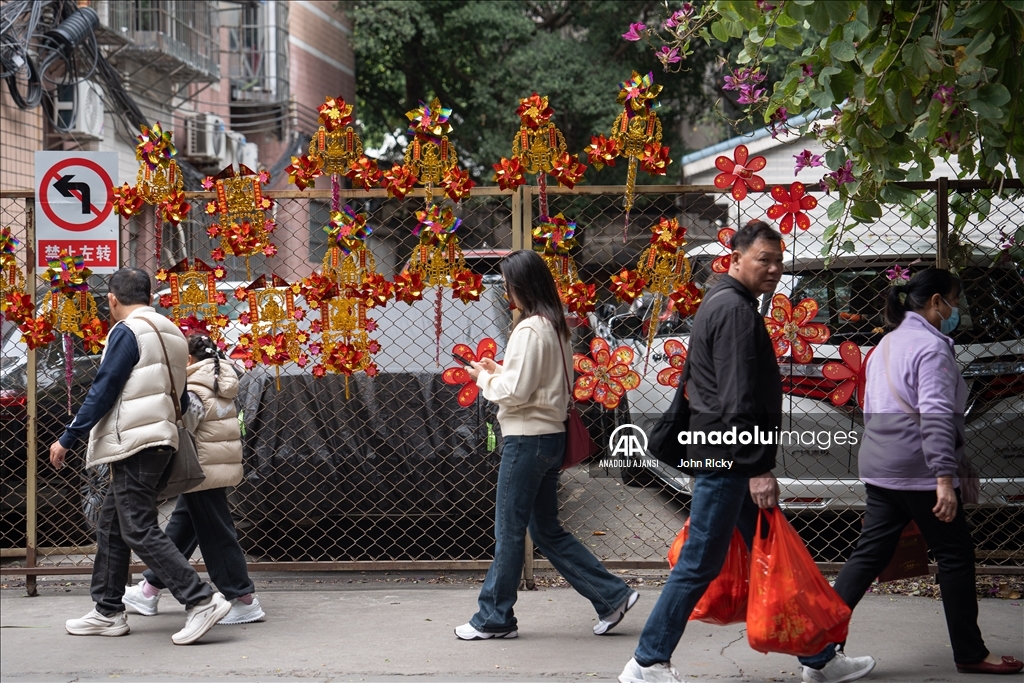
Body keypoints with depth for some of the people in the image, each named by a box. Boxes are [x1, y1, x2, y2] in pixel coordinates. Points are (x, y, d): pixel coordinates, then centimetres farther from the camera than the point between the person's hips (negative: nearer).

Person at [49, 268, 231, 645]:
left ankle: (202, 600, -15)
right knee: (111, 526, 15)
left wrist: (67, 440, -9)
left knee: (140, 530, -9)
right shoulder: (171, 333, 17)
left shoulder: (127, 331, -10)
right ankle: (108, 612, 19)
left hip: (134, 444, -9)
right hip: (159, 441, 9)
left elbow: (102, 392, -13)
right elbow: (178, 395, 19)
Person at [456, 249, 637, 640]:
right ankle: (611, 595, 13)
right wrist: (499, 370, 11)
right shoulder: (555, 326, 12)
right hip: (551, 436, 9)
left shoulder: (530, 330, -17)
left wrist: (485, 378, -2)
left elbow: (515, 393, -19)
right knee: (547, 530, 15)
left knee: (509, 530, 2)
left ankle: (494, 619, 12)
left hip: (527, 439, -9)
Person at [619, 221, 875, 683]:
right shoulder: (736, 310, -15)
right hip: (728, 456, -11)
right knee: (701, 563, -5)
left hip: (723, 454, 11)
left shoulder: (722, 303, 18)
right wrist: (758, 468, -23)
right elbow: (738, 399, -22)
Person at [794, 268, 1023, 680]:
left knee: (870, 554, 6)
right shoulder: (931, 346, -12)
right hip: (918, 470, -9)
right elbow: (935, 415, -21)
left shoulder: (887, 344, 18)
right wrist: (945, 479, -25)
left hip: (879, 469, 9)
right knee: (955, 554, 5)